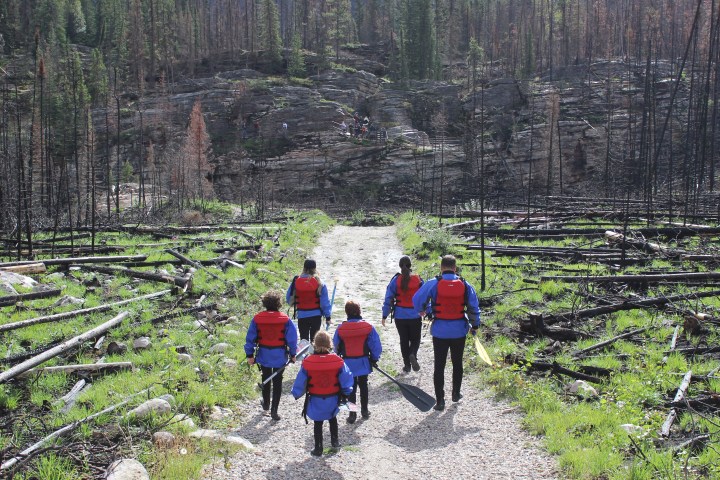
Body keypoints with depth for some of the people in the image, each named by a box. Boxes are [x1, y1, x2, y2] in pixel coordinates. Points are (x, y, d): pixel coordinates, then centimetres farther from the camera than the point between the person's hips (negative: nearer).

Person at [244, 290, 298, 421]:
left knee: (266, 379, 24)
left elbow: (250, 338, -4)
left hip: (264, 355, 2)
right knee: (277, 382, 9)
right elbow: (292, 339, -9)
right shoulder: (285, 320, -13)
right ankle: (274, 410, 7)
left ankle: (266, 404, 39)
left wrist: (250, 355, 4)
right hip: (280, 356, -2)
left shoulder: (257, 319, -8)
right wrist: (292, 354, 3)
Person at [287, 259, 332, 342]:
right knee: (315, 338, 10)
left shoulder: (296, 281, -7)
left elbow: (288, 299, 2)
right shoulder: (319, 283, -11)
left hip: (301, 315, 1)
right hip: (316, 315, -1)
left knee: (304, 339, 9)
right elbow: (325, 301, -7)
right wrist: (328, 317, 2)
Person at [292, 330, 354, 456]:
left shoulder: (307, 363, -16)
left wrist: (297, 394, 11)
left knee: (318, 423, 16)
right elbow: (346, 381, -7)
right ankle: (335, 441, 39)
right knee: (332, 418, 28)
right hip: (333, 400, 1)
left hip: (315, 400, -1)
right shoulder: (338, 361, -16)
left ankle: (318, 448, 20)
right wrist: (346, 393, 10)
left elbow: (300, 383, -7)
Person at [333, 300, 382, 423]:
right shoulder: (368, 327, -12)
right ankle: (364, 411, 27)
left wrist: (339, 355, 19)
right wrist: (374, 358, 6)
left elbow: (336, 346, 0)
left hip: (348, 363, -1)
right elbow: (376, 345, -8)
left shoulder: (340, 329, -12)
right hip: (363, 362, 1)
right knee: (363, 386, 18)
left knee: (351, 387, 10)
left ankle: (352, 414, 9)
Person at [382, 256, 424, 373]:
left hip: (400, 316, 0)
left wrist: (385, 315, 2)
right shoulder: (418, 280, -6)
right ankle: (412, 355, -16)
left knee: (404, 340, 14)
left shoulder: (396, 280, -7)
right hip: (415, 316, 0)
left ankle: (407, 365, 15)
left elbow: (388, 299, -5)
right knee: (415, 339, 13)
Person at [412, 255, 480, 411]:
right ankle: (456, 394, 33)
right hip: (459, 331, 2)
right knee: (457, 363, 20)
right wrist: (475, 325, 15)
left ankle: (440, 400, 5)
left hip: (440, 331, -2)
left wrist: (421, 310, 16)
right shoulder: (464, 285, -4)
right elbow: (474, 307, 2)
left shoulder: (433, 284, -12)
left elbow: (417, 299, -6)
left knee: (439, 365, 5)